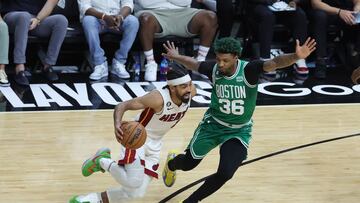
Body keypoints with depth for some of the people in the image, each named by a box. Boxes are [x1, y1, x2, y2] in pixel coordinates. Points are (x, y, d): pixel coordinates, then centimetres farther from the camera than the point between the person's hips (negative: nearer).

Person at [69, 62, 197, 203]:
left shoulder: (190, 92, -14)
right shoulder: (158, 98, -31)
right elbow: (122, 106, -29)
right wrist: (117, 124, -47)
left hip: (154, 145, 7)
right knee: (134, 183, -28)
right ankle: (102, 161, -1)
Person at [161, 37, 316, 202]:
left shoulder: (249, 70, -27)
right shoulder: (213, 68, -18)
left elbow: (274, 63, -45)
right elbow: (194, 64, 5)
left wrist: (295, 57, -64)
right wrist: (176, 57, 23)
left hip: (239, 131, -2)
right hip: (213, 123, 2)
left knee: (225, 173, -18)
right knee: (188, 163, 13)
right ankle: (171, 164, 54)